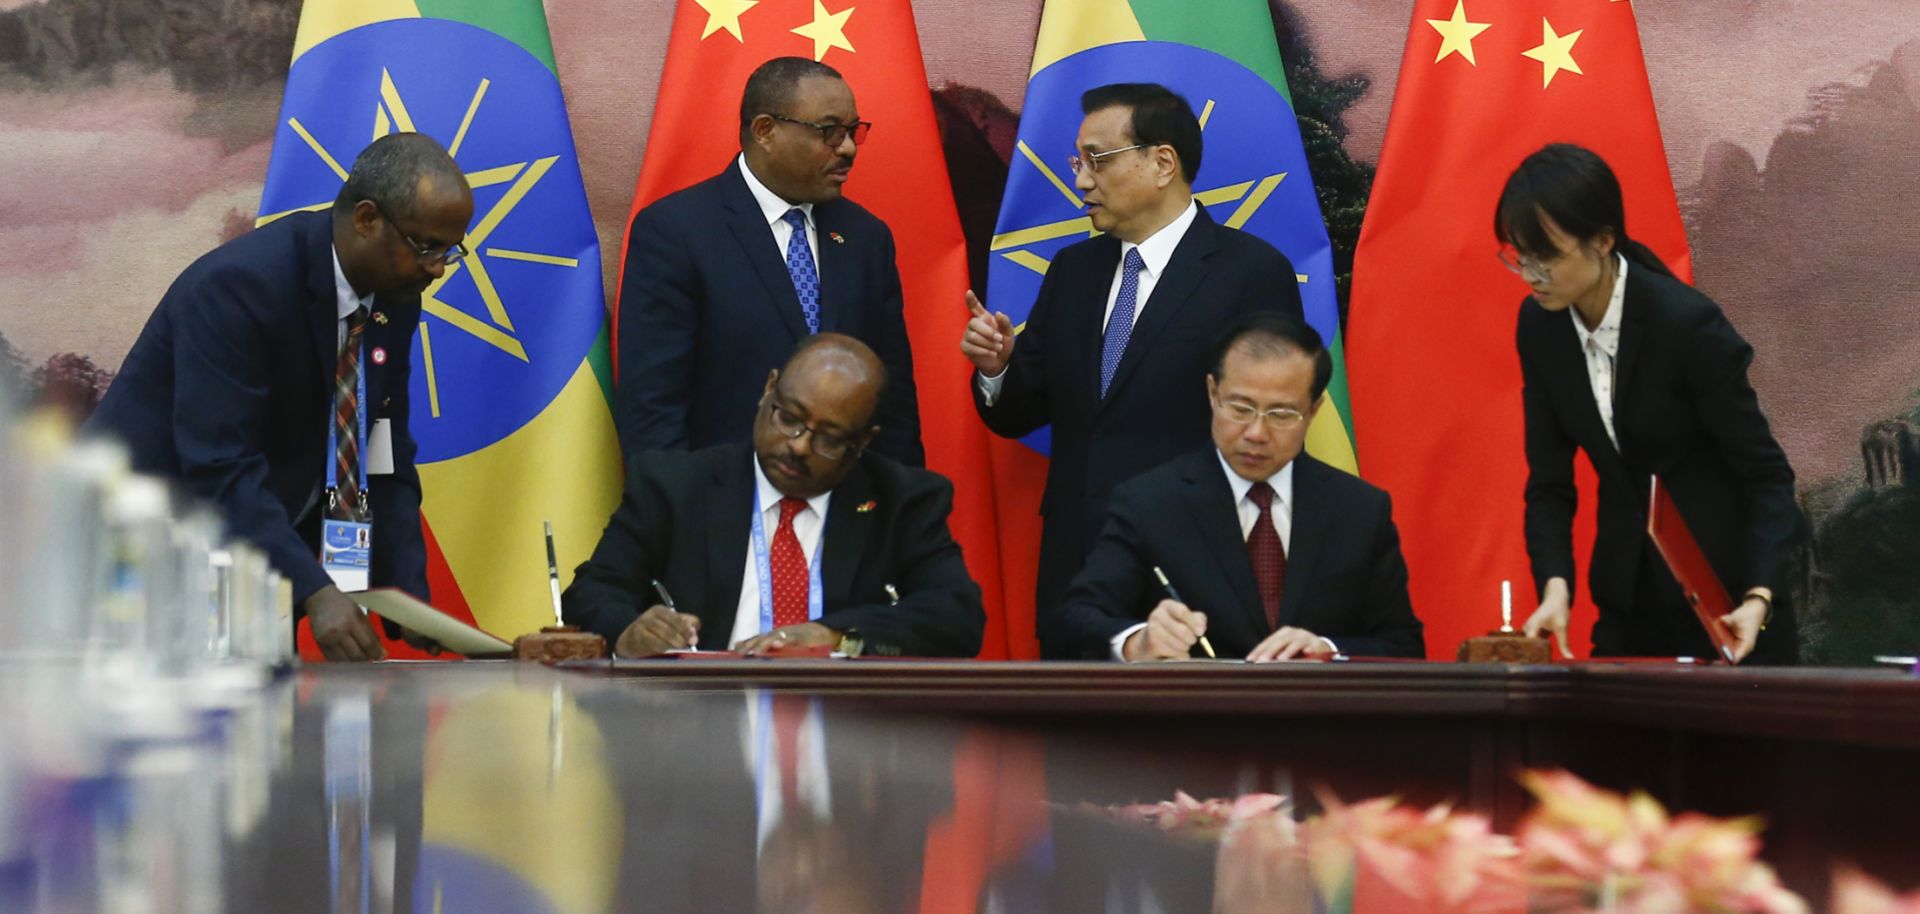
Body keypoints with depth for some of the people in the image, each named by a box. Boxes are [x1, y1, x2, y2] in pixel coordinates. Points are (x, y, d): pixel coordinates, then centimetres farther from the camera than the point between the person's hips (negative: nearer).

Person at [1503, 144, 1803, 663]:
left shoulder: (1687, 323, -21)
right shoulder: (1539, 326, -5)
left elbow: (1766, 474, -16)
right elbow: (1548, 481, 0)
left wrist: (1759, 599, -30)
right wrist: (1555, 586, -17)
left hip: (1727, 596, -5)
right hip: (1628, 596, 5)